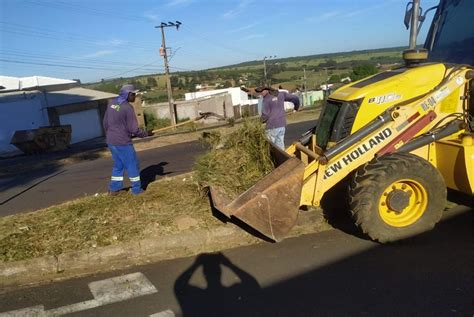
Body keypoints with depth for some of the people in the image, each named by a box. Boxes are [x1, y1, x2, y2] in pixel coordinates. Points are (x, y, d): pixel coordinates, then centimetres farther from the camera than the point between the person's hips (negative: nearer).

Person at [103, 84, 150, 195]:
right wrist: (145, 134, -2)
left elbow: (105, 122, 13)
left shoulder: (112, 103, 6)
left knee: (118, 165, 20)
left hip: (111, 141, 8)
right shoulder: (128, 108, -17)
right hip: (123, 142, -8)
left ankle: (114, 189, 23)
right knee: (132, 165, 7)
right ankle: (136, 189, 15)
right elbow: (133, 129, -17)